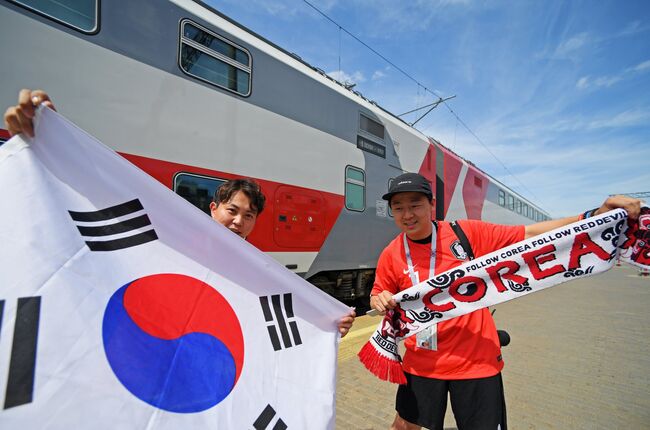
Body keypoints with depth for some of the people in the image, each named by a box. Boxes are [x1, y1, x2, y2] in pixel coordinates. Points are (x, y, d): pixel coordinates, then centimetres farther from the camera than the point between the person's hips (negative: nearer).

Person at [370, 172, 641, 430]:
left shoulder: (467, 233, -12)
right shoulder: (390, 256, -8)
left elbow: (529, 234, -7)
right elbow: (378, 296, 5)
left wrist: (596, 215, -15)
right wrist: (379, 301, -18)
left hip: (477, 361, -1)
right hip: (421, 362, 2)